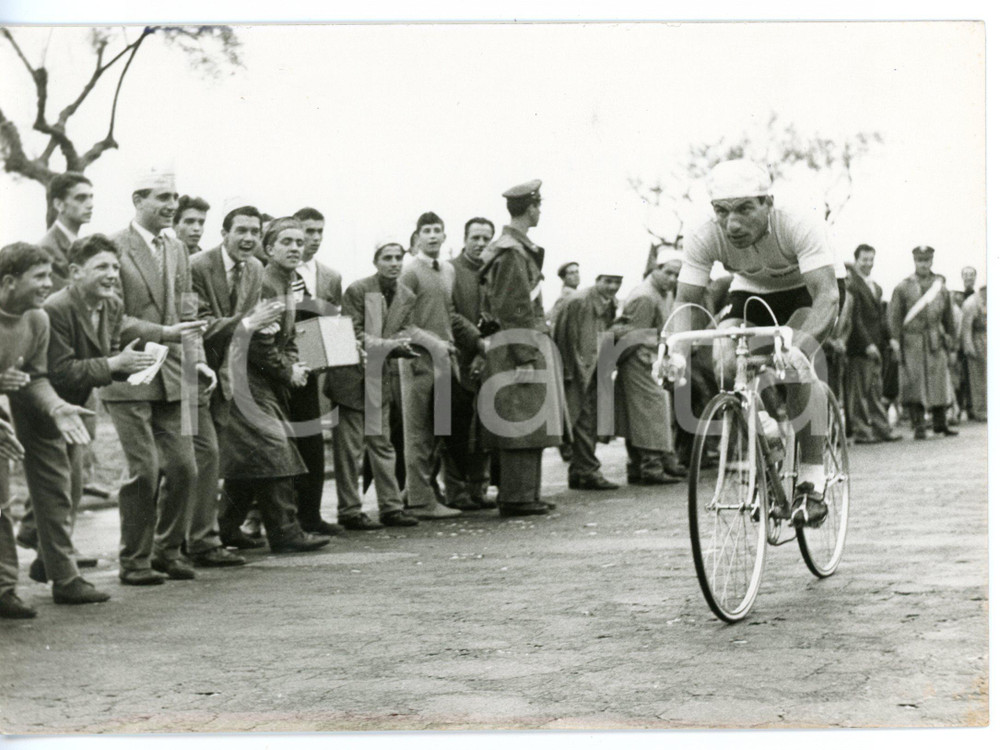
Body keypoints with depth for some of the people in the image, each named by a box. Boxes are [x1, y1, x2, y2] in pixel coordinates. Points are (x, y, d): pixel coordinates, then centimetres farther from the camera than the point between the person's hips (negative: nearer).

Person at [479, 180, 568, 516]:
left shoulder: (519, 248, 18)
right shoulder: (511, 253, -14)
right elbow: (511, 309, -19)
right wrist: (526, 357, -20)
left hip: (531, 346, 10)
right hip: (522, 346, -10)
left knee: (530, 425, 13)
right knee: (522, 425, -7)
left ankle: (527, 493, 18)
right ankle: (516, 497, -4)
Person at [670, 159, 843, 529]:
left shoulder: (800, 229, -38)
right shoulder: (704, 239, -28)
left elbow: (828, 295, -45)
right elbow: (685, 300, -25)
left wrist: (799, 346, -63)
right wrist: (676, 350, -45)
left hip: (807, 289, -3)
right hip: (752, 290, 3)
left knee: (795, 364, -31)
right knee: (729, 363, -24)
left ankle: (812, 479, -19)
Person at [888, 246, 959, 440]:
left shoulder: (940, 287, 12)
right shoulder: (903, 287, 2)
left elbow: (948, 317, 18)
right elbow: (894, 315, -1)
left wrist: (952, 337, 19)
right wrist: (894, 338, -10)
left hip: (936, 343, 3)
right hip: (912, 342, -3)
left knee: (939, 382, 5)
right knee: (914, 384, -5)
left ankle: (941, 424, 18)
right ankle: (919, 426, 0)